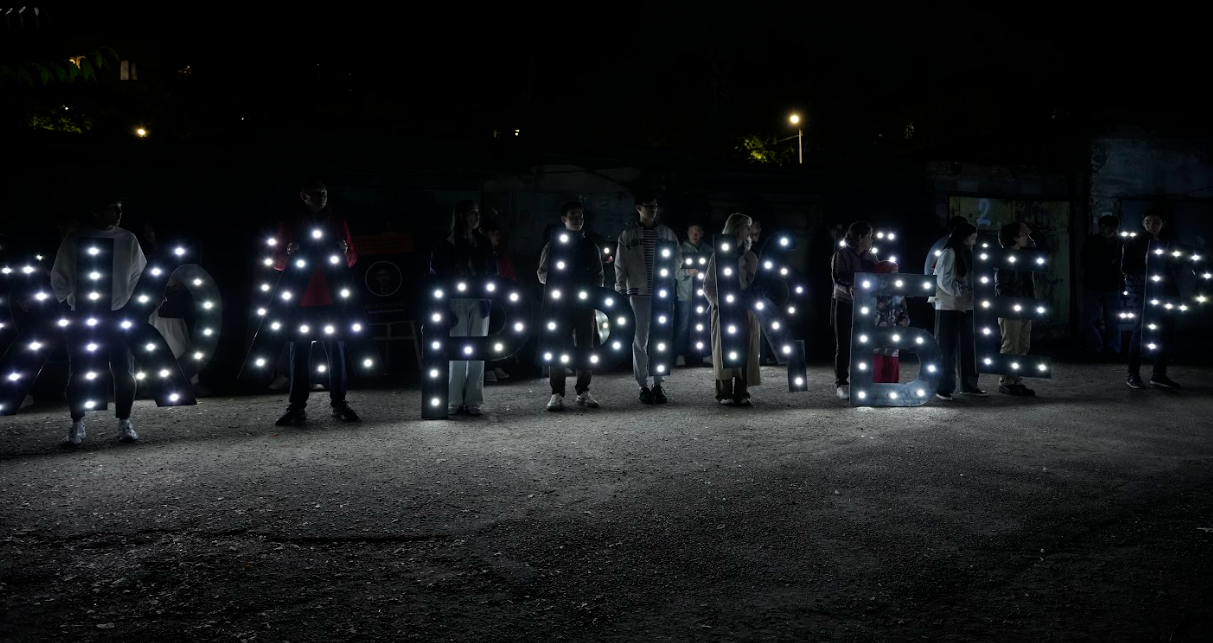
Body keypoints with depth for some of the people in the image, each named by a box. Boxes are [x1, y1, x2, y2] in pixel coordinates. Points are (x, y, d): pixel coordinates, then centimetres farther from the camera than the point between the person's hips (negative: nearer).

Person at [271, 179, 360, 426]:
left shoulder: (337, 222, 11)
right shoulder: (289, 223, 8)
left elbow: (352, 259, 12)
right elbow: (277, 261, 8)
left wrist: (345, 252, -12)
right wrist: (289, 253, -15)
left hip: (331, 299, 1)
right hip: (300, 301, -1)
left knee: (336, 351, 0)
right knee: (299, 352, -1)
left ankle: (339, 403, 7)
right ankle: (296, 407, 3)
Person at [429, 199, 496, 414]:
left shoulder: (484, 244, 12)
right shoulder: (446, 245, 2)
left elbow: (492, 274, 12)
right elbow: (436, 276, -1)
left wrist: (489, 297, -2)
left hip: (479, 303, 3)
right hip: (456, 303, -3)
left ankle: (473, 400, 5)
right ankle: (454, 400, 2)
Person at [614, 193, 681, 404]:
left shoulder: (666, 233, 9)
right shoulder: (627, 235, 3)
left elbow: (678, 258, 14)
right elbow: (620, 265, 3)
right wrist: (621, 290, -2)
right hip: (638, 292, -2)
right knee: (640, 340, 1)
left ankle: (658, 384, 14)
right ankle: (643, 386, 8)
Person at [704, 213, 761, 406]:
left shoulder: (750, 257, 13)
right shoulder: (719, 255, 3)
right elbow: (708, 284, 2)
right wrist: (718, 302, -14)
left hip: (747, 311, 3)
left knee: (746, 352, -1)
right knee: (724, 352, -2)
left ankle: (742, 393, 5)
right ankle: (725, 394, 4)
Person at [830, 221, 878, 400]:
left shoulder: (871, 257, 13)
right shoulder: (842, 254, -6)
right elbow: (838, 277, -17)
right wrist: (850, 288, -34)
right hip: (844, 304, -5)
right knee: (844, 345, -1)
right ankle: (841, 383, 3)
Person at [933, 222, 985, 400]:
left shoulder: (967, 254, 15)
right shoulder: (949, 253, -10)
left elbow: (970, 279, 17)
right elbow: (943, 280, -17)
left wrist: (971, 294, 0)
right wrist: (960, 292, -12)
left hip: (966, 307, 8)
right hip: (949, 308, -8)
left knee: (969, 347, 11)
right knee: (947, 350, -5)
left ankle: (969, 385, 20)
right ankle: (943, 388, 0)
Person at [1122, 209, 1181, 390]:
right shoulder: (1134, 243, -1)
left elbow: (1173, 269, 17)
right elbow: (1125, 268, -5)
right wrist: (1144, 264, -18)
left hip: (1164, 292, 5)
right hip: (1141, 292, -5)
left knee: (1167, 332, 3)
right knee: (1140, 330, -8)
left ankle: (1159, 374, 13)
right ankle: (1133, 375, -2)